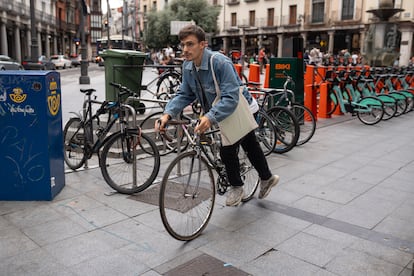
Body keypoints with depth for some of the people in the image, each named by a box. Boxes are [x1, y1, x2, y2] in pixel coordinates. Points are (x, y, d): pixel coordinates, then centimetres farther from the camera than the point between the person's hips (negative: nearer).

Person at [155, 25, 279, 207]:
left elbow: (230, 98, -39)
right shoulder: (188, 66, -11)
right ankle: (267, 178, 42)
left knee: (227, 150, -9)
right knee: (250, 146, 21)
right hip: (218, 113, 7)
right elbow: (184, 94, -8)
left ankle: (236, 187, 19)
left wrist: (210, 117, -54)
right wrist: (168, 113, -26)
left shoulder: (221, 63, -34)